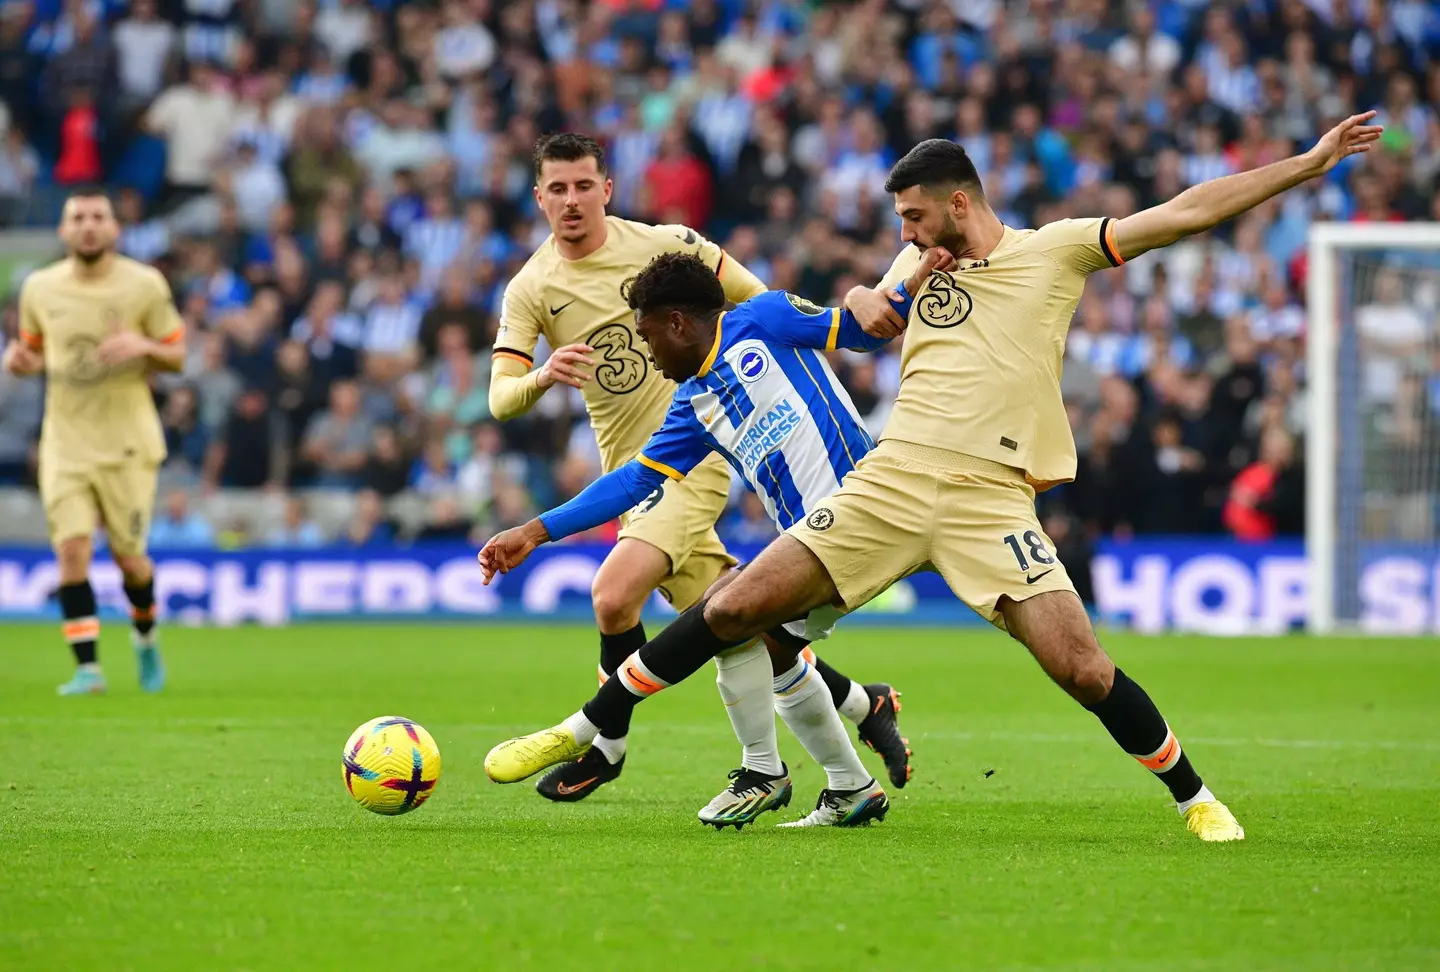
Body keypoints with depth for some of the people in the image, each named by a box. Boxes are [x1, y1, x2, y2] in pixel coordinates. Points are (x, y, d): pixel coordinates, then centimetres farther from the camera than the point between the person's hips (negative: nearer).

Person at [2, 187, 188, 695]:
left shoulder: (145, 285, -4)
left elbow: (178, 355, 2)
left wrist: (144, 346, -19)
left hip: (128, 441, -1)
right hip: (65, 440, 2)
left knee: (128, 555, 1)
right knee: (71, 548, -12)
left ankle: (145, 636, 32)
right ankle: (87, 667, -10)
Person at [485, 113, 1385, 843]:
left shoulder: (1055, 249, 4)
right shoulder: (922, 262, 15)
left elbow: (1188, 211, 2)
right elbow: (868, 304, 35)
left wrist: (1308, 163, -3)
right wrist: (862, 301, 10)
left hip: (992, 501, -3)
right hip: (891, 481, 3)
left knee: (1083, 667, -16)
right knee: (734, 608, -3)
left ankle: (1196, 799, 6)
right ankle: (584, 733, 8)